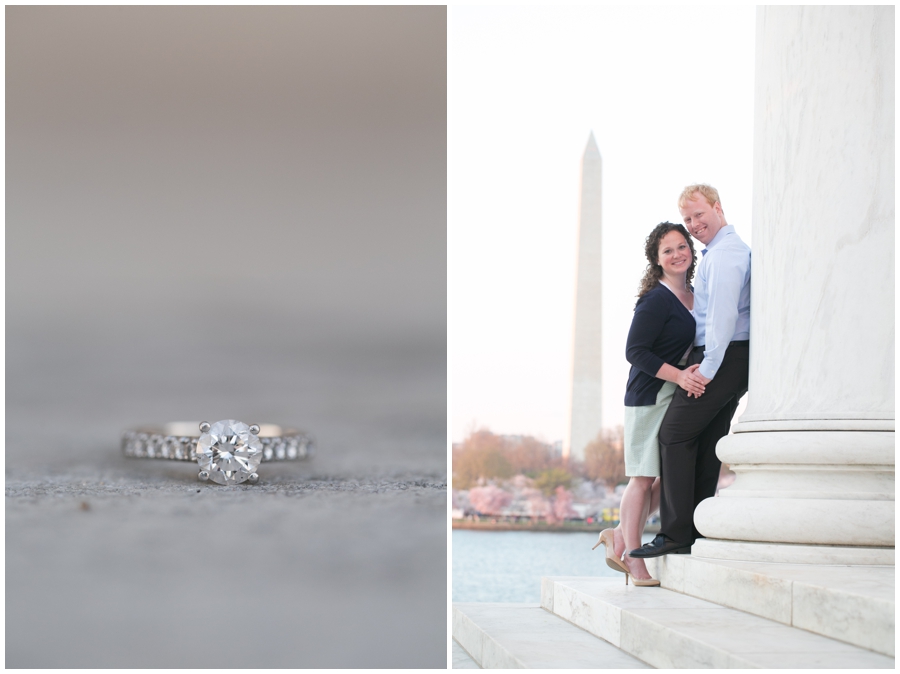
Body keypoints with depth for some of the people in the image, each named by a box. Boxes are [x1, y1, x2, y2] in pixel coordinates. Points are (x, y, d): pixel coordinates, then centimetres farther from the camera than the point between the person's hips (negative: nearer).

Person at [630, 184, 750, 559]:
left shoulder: (723, 254, -13)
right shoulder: (733, 249, 22)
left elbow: (722, 316, -22)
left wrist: (707, 369, -20)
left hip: (721, 358, -10)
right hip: (734, 360, 10)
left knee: (674, 434, -10)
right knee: (706, 444, 10)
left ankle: (676, 534, -12)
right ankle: (697, 533, 11)